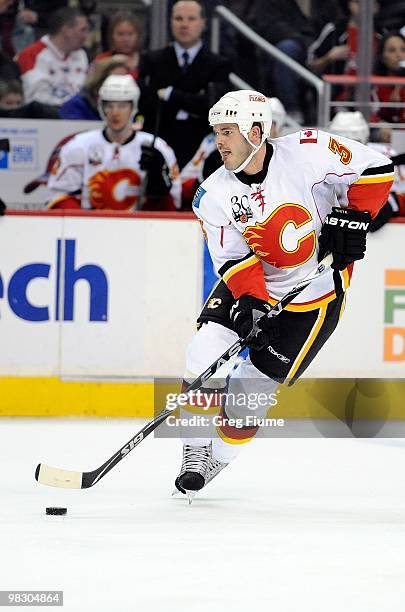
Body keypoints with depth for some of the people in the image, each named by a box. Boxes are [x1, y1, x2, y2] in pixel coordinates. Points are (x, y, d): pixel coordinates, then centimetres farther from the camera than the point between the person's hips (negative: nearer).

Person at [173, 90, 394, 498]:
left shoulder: (307, 152, -21)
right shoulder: (214, 194, -11)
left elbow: (376, 169, -12)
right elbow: (233, 258, -13)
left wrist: (354, 218, -17)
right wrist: (251, 301, -29)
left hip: (313, 295, -3)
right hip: (250, 283, 3)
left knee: (253, 384, -6)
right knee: (207, 352, -16)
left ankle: (219, 457, 15)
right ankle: (195, 451, 0)